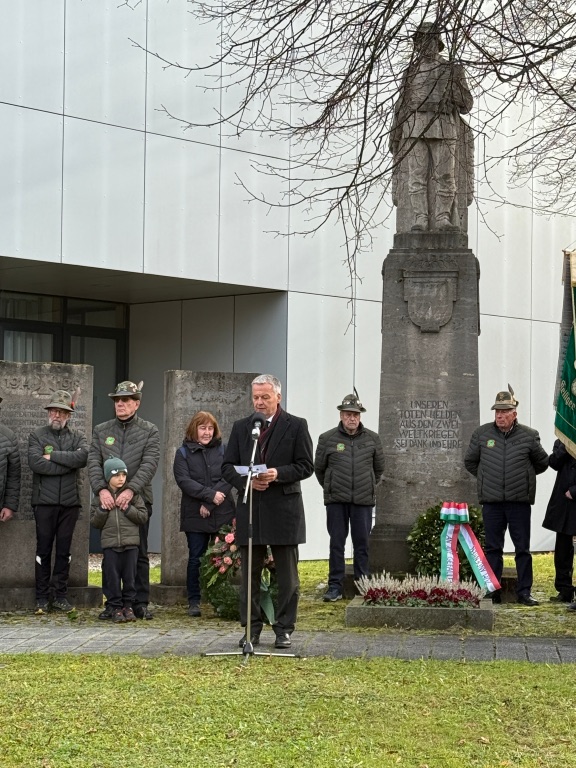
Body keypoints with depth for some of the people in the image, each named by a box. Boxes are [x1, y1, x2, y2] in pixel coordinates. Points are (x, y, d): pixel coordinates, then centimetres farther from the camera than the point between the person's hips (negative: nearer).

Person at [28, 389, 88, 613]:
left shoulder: (77, 437, 10)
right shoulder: (37, 436, 4)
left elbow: (83, 457, -11)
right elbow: (36, 463, -13)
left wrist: (52, 455, -11)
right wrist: (69, 462, -11)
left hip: (69, 502, 2)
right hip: (44, 502, -2)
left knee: (64, 550, 6)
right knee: (43, 550, 2)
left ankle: (60, 595, 12)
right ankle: (42, 597, 8)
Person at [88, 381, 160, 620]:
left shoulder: (149, 431, 3)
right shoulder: (101, 430, 10)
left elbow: (149, 464, -9)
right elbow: (93, 463, 0)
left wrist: (130, 490, -22)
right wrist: (101, 489, -17)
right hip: (108, 501, 2)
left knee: (139, 554, 3)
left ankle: (140, 603, 10)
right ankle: (111, 603, 11)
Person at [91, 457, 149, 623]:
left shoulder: (132, 494, 5)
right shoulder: (101, 496, 6)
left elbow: (143, 517, 0)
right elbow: (95, 522, 5)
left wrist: (127, 508, -10)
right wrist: (104, 508, -9)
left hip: (131, 543, 0)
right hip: (110, 543, 0)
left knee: (130, 576, 3)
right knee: (112, 577, 1)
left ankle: (128, 606, 13)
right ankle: (116, 607, 9)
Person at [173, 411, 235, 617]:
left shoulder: (223, 450, 8)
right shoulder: (183, 453, 6)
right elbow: (184, 481, -7)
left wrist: (209, 504, -12)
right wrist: (210, 494, -17)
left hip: (223, 515, 1)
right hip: (195, 516, -1)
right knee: (196, 559, 2)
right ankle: (194, 602, 9)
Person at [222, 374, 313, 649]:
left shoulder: (296, 426, 2)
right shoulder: (241, 427, 11)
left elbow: (306, 466, -2)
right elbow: (227, 467, 8)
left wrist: (278, 474, -17)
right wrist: (246, 480, -11)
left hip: (284, 509, -3)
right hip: (249, 510, 3)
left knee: (287, 577, 2)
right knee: (250, 575, 7)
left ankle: (284, 629, 10)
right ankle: (251, 629, 14)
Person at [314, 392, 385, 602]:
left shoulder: (372, 439, 6)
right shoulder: (327, 439, 2)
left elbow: (379, 468, 19)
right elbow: (319, 468, 13)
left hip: (363, 500, 1)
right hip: (336, 501, -1)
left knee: (362, 543, 4)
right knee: (336, 543, 1)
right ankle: (335, 586, 5)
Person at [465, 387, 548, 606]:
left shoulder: (529, 436, 1)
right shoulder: (481, 434, 4)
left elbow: (542, 463, 16)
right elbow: (470, 461, 18)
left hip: (519, 502, -1)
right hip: (491, 502, 1)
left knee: (523, 549, 3)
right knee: (493, 548, 5)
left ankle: (524, 592, 9)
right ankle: (492, 592, 10)